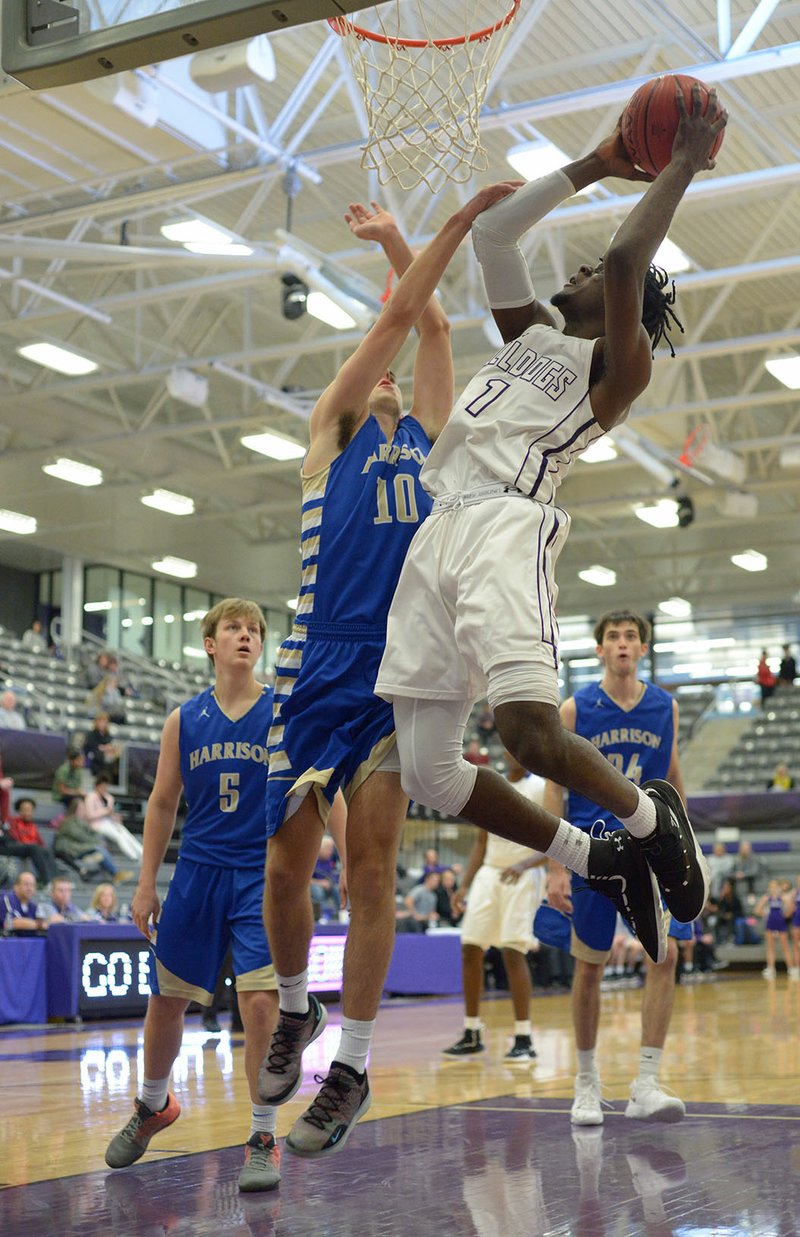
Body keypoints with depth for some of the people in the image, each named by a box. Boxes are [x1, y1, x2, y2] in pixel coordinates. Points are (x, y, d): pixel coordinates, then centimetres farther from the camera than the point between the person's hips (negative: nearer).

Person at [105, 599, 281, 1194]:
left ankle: (263, 1138, 2)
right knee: (166, 1001, 11)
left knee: (260, 1001, -13)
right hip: (197, 873, 3)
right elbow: (162, 804, 12)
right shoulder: (184, 720, 6)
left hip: (263, 876, -3)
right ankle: (153, 1106, 38)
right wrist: (146, 885, 9)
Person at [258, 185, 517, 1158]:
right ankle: (295, 1011, 26)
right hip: (319, 663, -2)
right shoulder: (328, 428, 13)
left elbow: (432, 327, 19)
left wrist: (394, 239, 27)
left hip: (402, 666, 2)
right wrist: (457, 222, 4)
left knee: (371, 871, 0)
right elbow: (396, 318, 7)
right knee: (287, 863, 1)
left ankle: (351, 1067, 8)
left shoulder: (426, 432, 21)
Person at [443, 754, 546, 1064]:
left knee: (513, 951, -14)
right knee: (470, 949, 2)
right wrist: (465, 885, 11)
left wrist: (525, 864, -26)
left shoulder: (541, 788, -5)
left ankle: (523, 1039, -7)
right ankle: (472, 1034, 13)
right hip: (489, 873, 6)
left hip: (522, 877, -6)